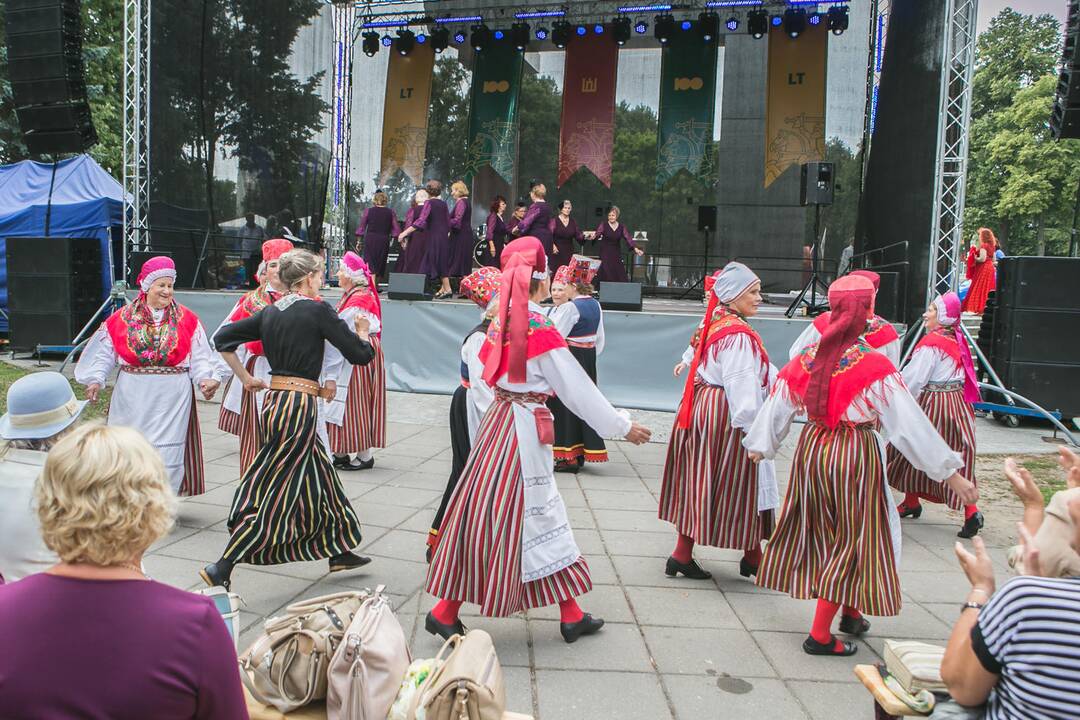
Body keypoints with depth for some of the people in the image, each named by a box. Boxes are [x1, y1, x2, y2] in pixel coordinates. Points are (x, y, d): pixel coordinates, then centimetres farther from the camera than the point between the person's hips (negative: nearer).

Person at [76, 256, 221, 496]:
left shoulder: (187, 319, 3)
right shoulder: (122, 318, 4)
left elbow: (200, 357, 1)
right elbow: (104, 353, 8)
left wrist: (206, 379, -15)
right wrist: (95, 379, -4)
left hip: (172, 398, -1)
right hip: (133, 398, 1)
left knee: (167, 452, 0)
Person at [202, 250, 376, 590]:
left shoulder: (270, 313, 10)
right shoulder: (318, 310, -9)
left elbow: (223, 338, 12)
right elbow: (361, 355, -7)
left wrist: (245, 378, 17)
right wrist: (362, 331, 13)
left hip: (275, 400, 8)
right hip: (300, 405, -8)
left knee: (319, 475, 19)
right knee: (275, 490, -2)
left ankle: (339, 551, 32)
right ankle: (221, 569, -1)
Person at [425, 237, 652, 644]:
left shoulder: (502, 322, 4)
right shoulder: (541, 331, -16)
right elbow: (579, 389, -12)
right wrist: (622, 427, -3)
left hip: (499, 418, 8)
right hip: (525, 427, -8)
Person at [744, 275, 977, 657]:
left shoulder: (807, 357, -3)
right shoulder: (873, 366, -17)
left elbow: (776, 407, 7)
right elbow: (910, 423, -17)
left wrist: (759, 446, 23)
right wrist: (950, 472, -11)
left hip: (812, 449, 6)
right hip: (855, 454, -5)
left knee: (820, 531, 20)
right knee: (851, 539, 7)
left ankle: (849, 612, 40)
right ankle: (820, 635, 12)